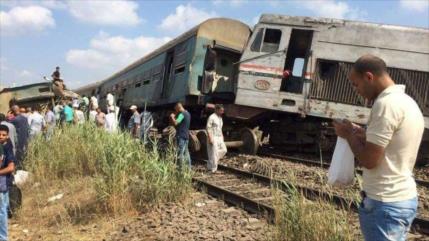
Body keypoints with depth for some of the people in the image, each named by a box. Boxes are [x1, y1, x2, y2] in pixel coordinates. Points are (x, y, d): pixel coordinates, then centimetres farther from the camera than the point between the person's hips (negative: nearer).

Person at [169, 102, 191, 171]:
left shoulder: (182, 114, -14)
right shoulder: (187, 113, 17)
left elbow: (175, 123, -23)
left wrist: (172, 117, -6)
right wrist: (175, 117, 12)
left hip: (181, 136, -10)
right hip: (186, 136, 10)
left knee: (180, 153, -9)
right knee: (186, 152, 14)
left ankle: (181, 168, -9)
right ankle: (188, 168, 18)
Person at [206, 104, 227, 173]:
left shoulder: (220, 117, 14)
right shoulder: (211, 117, -12)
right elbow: (208, 128, -16)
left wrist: (222, 137, 17)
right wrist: (210, 139, -21)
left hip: (219, 137, 9)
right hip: (213, 138, -9)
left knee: (223, 150, 4)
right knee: (213, 153, -7)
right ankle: (213, 169, 2)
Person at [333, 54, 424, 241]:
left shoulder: (386, 103, -20)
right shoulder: (407, 101, 11)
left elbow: (369, 160, -21)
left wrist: (350, 135, -6)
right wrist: (363, 134, 9)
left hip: (386, 204, -10)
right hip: (404, 198, 10)